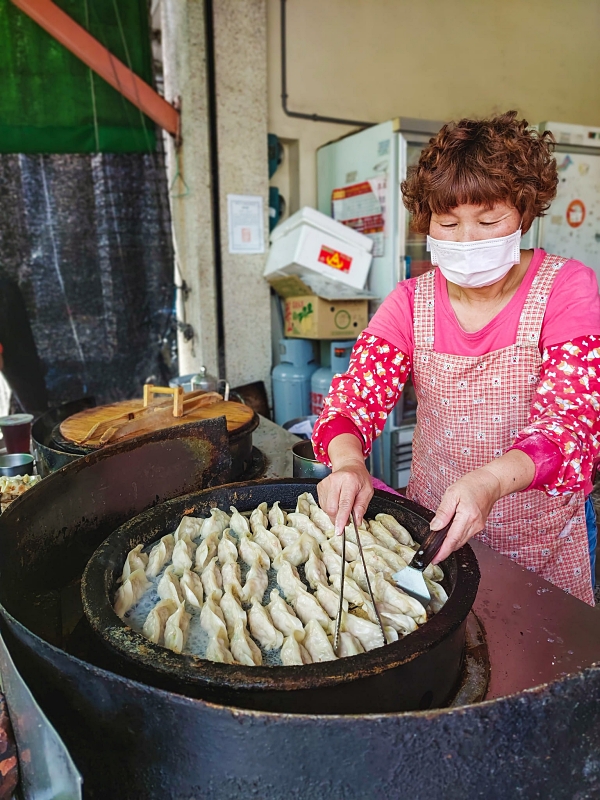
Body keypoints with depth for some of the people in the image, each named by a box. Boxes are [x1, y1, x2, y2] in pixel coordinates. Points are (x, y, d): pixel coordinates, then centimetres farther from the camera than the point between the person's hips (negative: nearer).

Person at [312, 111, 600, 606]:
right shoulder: (412, 302, -4)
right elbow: (355, 396, -12)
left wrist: (487, 482, -39)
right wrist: (347, 461, -34)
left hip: (542, 533, -1)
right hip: (433, 527, 2)